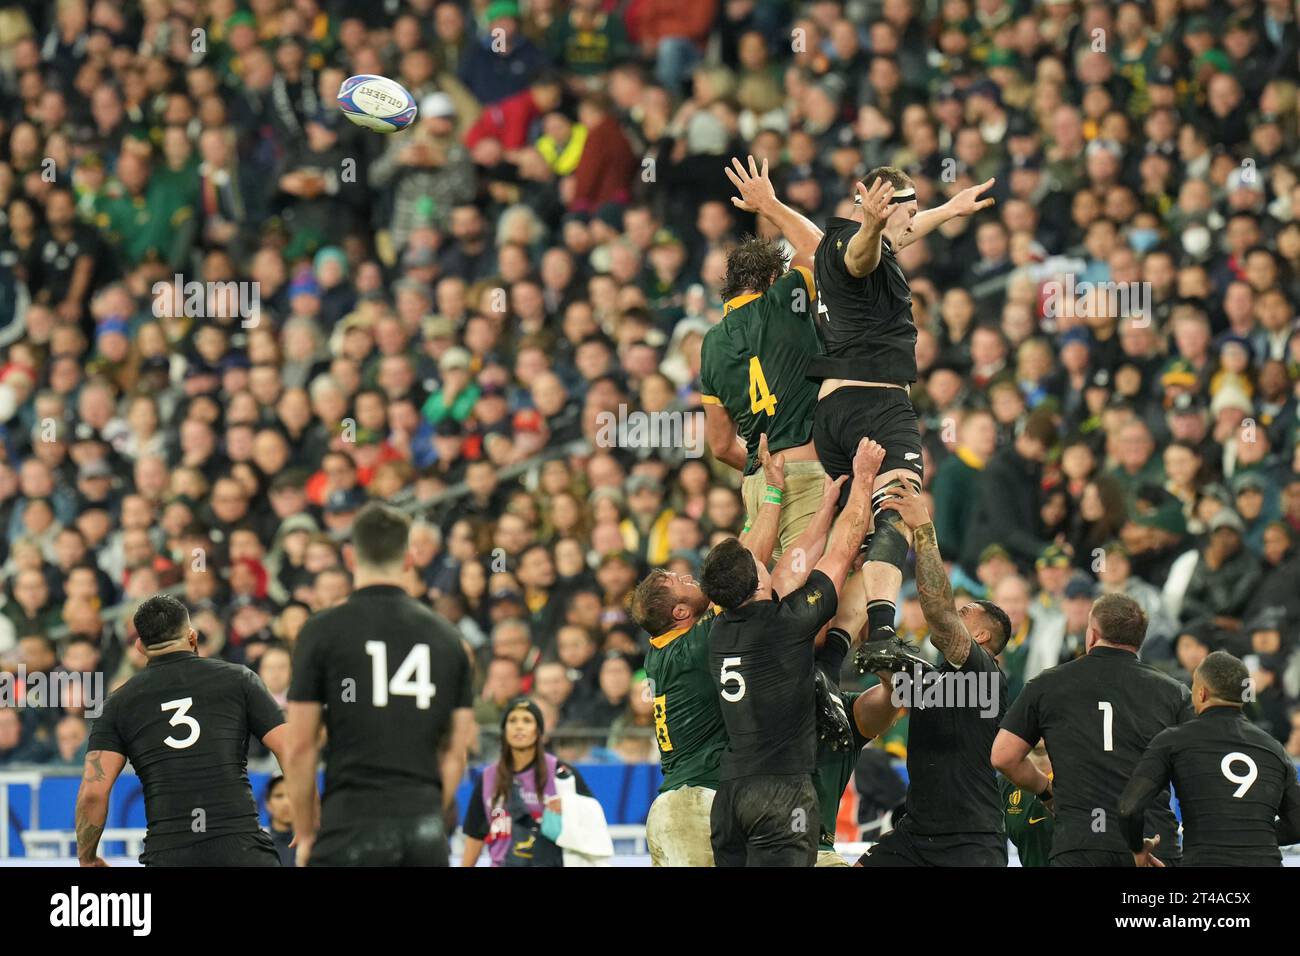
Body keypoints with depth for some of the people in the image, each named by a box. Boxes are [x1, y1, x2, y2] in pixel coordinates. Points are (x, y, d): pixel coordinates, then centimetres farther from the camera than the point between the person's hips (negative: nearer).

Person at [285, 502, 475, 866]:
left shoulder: (323, 631, -1)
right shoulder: (446, 635, 11)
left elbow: (300, 746, -2)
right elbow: (456, 751, 11)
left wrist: (306, 833, 7)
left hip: (353, 823, -4)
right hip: (426, 828, 4)